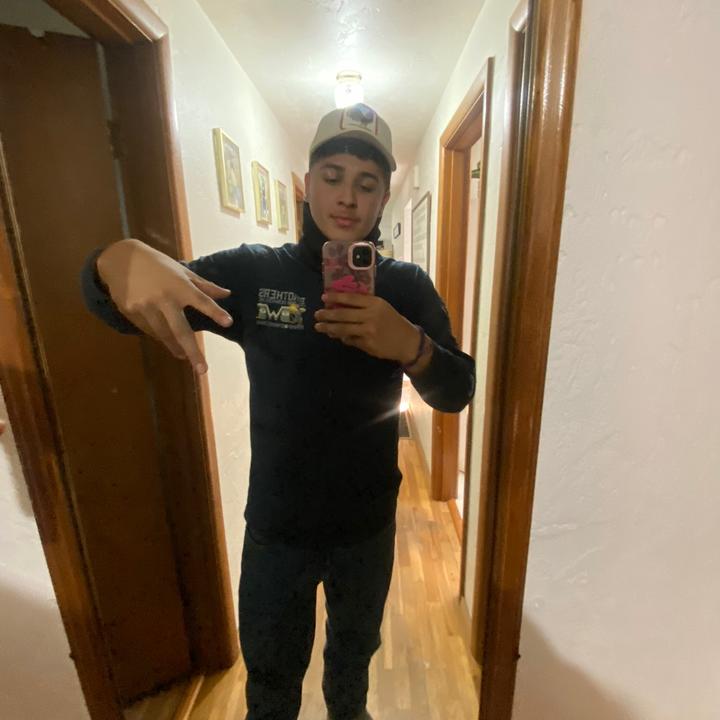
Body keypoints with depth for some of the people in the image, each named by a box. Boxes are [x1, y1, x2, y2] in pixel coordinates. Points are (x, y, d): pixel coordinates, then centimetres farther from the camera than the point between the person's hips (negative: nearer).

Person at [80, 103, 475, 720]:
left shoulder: (406, 286, -7)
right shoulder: (252, 272, -10)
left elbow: (457, 393, -13)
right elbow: (109, 302, -13)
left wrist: (409, 344, -35)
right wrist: (121, 259, -38)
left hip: (368, 525, 2)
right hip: (275, 528, -1)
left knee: (356, 650, 31)